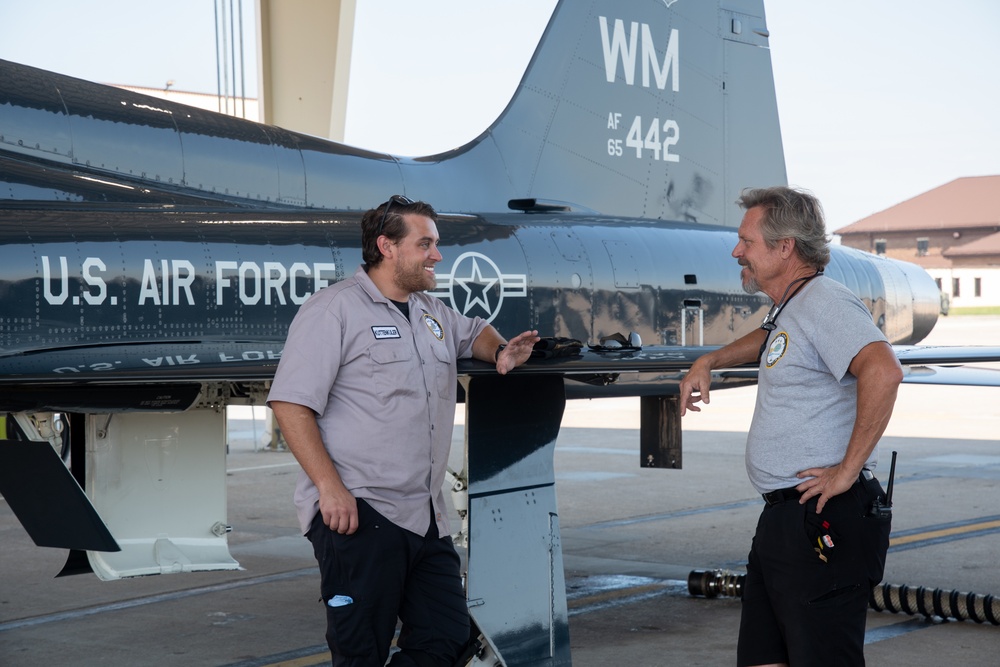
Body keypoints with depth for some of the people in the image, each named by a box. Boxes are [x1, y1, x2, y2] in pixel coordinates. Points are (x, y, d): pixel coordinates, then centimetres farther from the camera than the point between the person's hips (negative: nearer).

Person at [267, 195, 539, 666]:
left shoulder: (433, 313, 20)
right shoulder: (335, 309, -5)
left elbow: (473, 332, 42)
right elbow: (290, 403, -12)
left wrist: (502, 352, 16)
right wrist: (330, 486, -21)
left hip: (427, 518, 8)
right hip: (357, 515, -8)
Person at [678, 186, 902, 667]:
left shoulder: (825, 302, -14)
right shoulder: (788, 308, 19)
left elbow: (883, 371, -31)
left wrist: (848, 469, -26)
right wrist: (707, 363, 37)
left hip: (824, 520, -10)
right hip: (781, 519, 10)